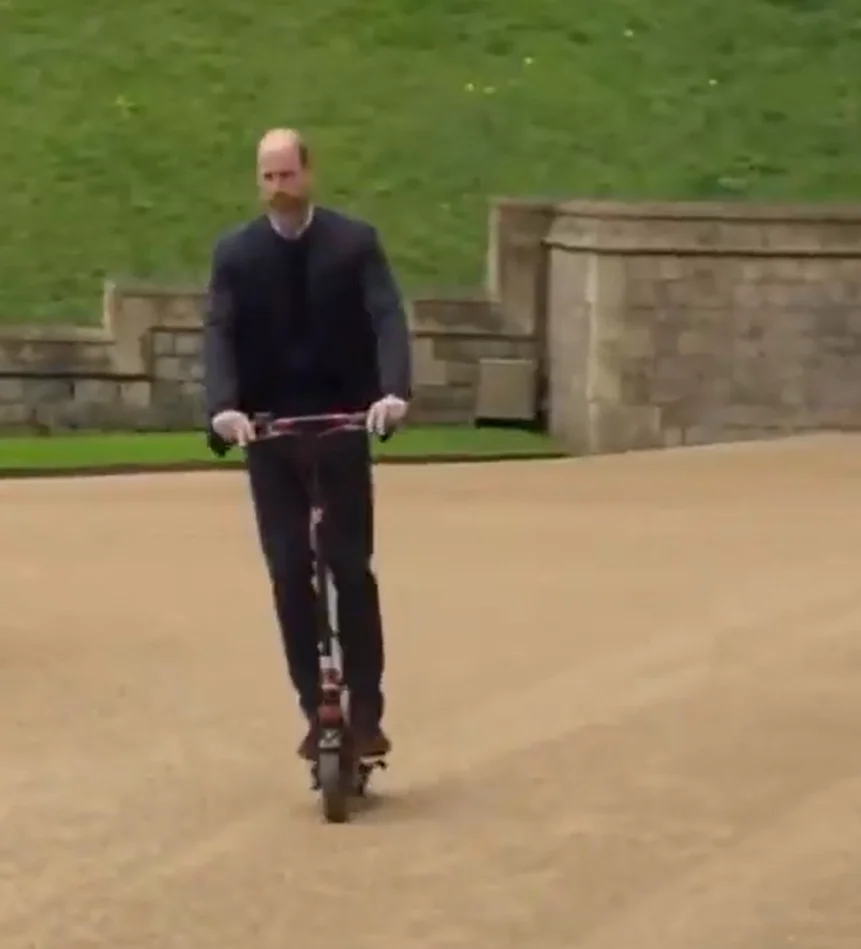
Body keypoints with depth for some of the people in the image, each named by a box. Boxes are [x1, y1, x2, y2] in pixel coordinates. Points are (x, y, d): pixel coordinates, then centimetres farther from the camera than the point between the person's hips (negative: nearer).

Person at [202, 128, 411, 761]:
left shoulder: (355, 241, -3)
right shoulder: (235, 252, 1)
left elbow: (388, 318, -12)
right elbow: (220, 334, -8)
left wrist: (394, 391, -31)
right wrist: (223, 405, -27)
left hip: (341, 424, -2)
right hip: (269, 430, 2)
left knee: (352, 569, -3)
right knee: (289, 575, 0)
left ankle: (366, 712, 3)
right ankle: (317, 713, 8)